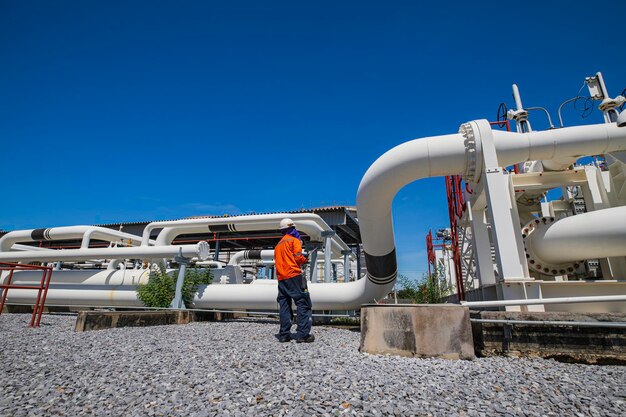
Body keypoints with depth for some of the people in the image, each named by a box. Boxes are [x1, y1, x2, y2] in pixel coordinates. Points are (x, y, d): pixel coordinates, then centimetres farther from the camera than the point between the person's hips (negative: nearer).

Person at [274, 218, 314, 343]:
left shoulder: (278, 245, 22)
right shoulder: (294, 240, 0)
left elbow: (277, 262, 20)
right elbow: (298, 257, -12)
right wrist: (305, 259, 8)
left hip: (281, 278, 7)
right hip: (293, 276, -7)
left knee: (284, 306, 10)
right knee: (303, 304, -5)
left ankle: (284, 335, 10)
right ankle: (303, 334, -10)